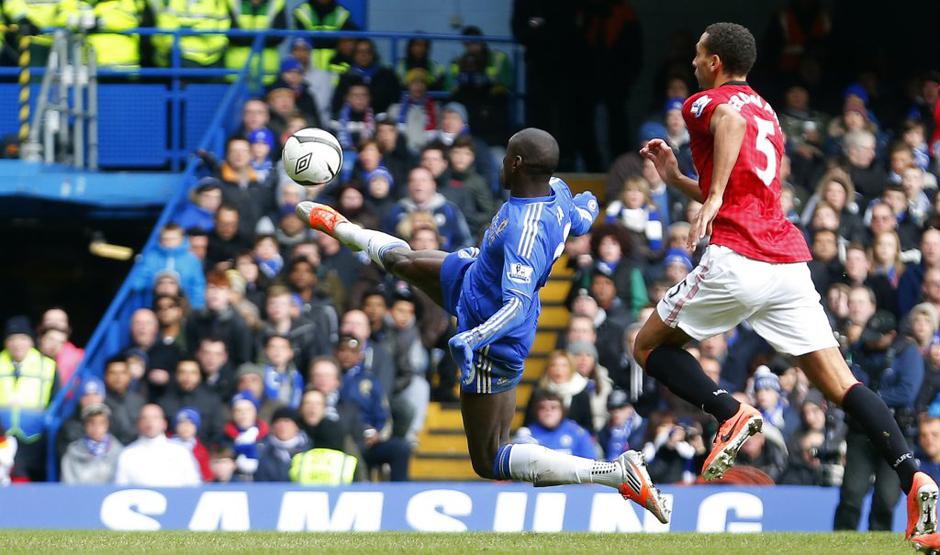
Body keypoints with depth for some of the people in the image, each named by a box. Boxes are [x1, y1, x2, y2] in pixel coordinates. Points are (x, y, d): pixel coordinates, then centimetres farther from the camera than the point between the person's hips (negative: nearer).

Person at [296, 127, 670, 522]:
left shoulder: (525, 231, -38)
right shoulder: (557, 191, -11)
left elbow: (517, 305, -44)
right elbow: (580, 222, 13)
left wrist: (472, 339, -55)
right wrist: (588, 206, 36)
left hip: (495, 340, -9)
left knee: (489, 462, -2)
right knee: (399, 259, 26)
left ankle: (619, 474, -11)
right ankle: (340, 227, 62)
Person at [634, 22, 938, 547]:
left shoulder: (706, 103, 4)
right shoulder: (767, 112, 28)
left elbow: (731, 120, -23)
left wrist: (713, 195, -28)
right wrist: (676, 178, 36)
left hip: (735, 262, -7)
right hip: (790, 262, 7)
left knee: (650, 345, 14)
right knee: (842, 385, -1)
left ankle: (731, 412, -10)